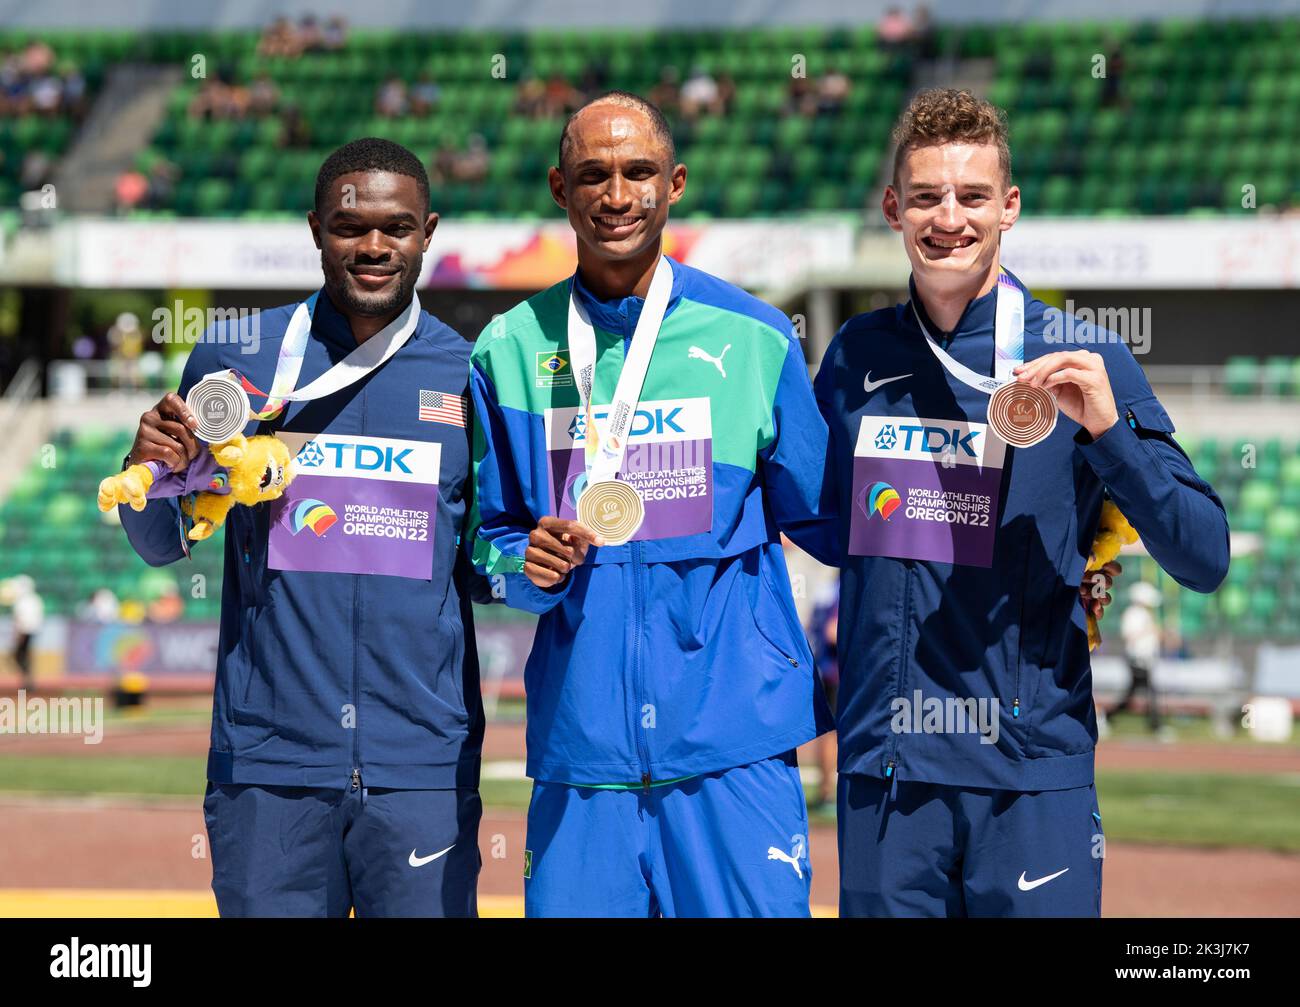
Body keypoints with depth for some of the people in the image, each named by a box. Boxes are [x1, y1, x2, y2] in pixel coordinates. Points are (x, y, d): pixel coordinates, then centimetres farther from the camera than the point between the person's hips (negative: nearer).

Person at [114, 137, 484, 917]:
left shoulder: (471, 376, 5)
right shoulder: (234, 360, 5)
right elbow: (164, 545, 11)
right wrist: (151, 471, -9)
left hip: (424, 767, 0)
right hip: (266, 762, 0)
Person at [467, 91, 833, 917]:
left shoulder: (754, 338, 4)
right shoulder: (509, 350, 8)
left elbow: (821, 515, 12)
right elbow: (487, 539, 13)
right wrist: (529, 565, -9)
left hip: (735, 745, -1)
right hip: (579, 746, 1)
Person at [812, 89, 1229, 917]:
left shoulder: (1085, 360, -1)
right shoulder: (857, 357, 10)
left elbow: (1205, 561, -8)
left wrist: (1107, 427, -18)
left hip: (1033, 778, -3)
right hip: (882, 770, 3)